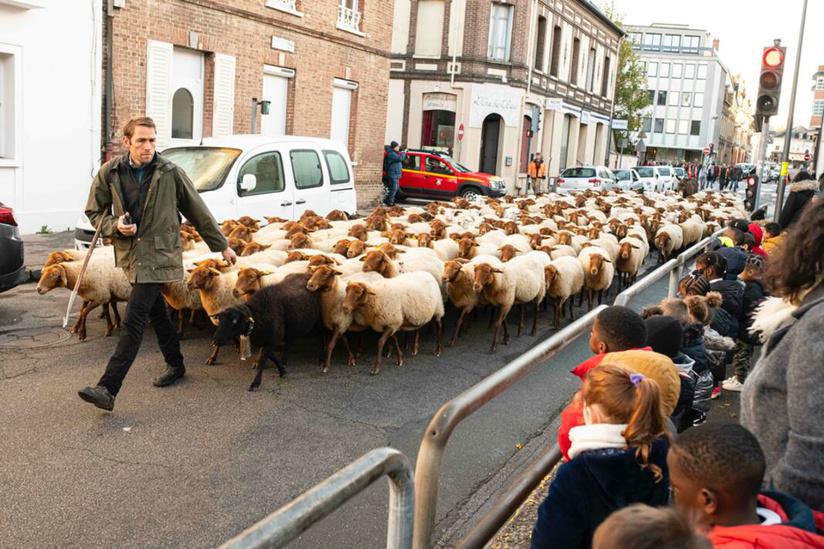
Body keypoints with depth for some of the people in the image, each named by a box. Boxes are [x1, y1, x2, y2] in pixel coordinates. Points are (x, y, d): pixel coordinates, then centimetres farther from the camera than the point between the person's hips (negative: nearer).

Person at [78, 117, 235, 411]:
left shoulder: (170, 173, -7)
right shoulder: (109, 173, 0)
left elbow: (199, 212, 2)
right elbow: (95, 212, 11)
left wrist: (222, 246, 8)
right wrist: (115, 225, -11)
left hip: (158, 255, -4)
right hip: (130, 254, 5)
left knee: (134, 320, -11)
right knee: (156, 313, 18)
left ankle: (108, 389, -12)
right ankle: (175, 365, 38)